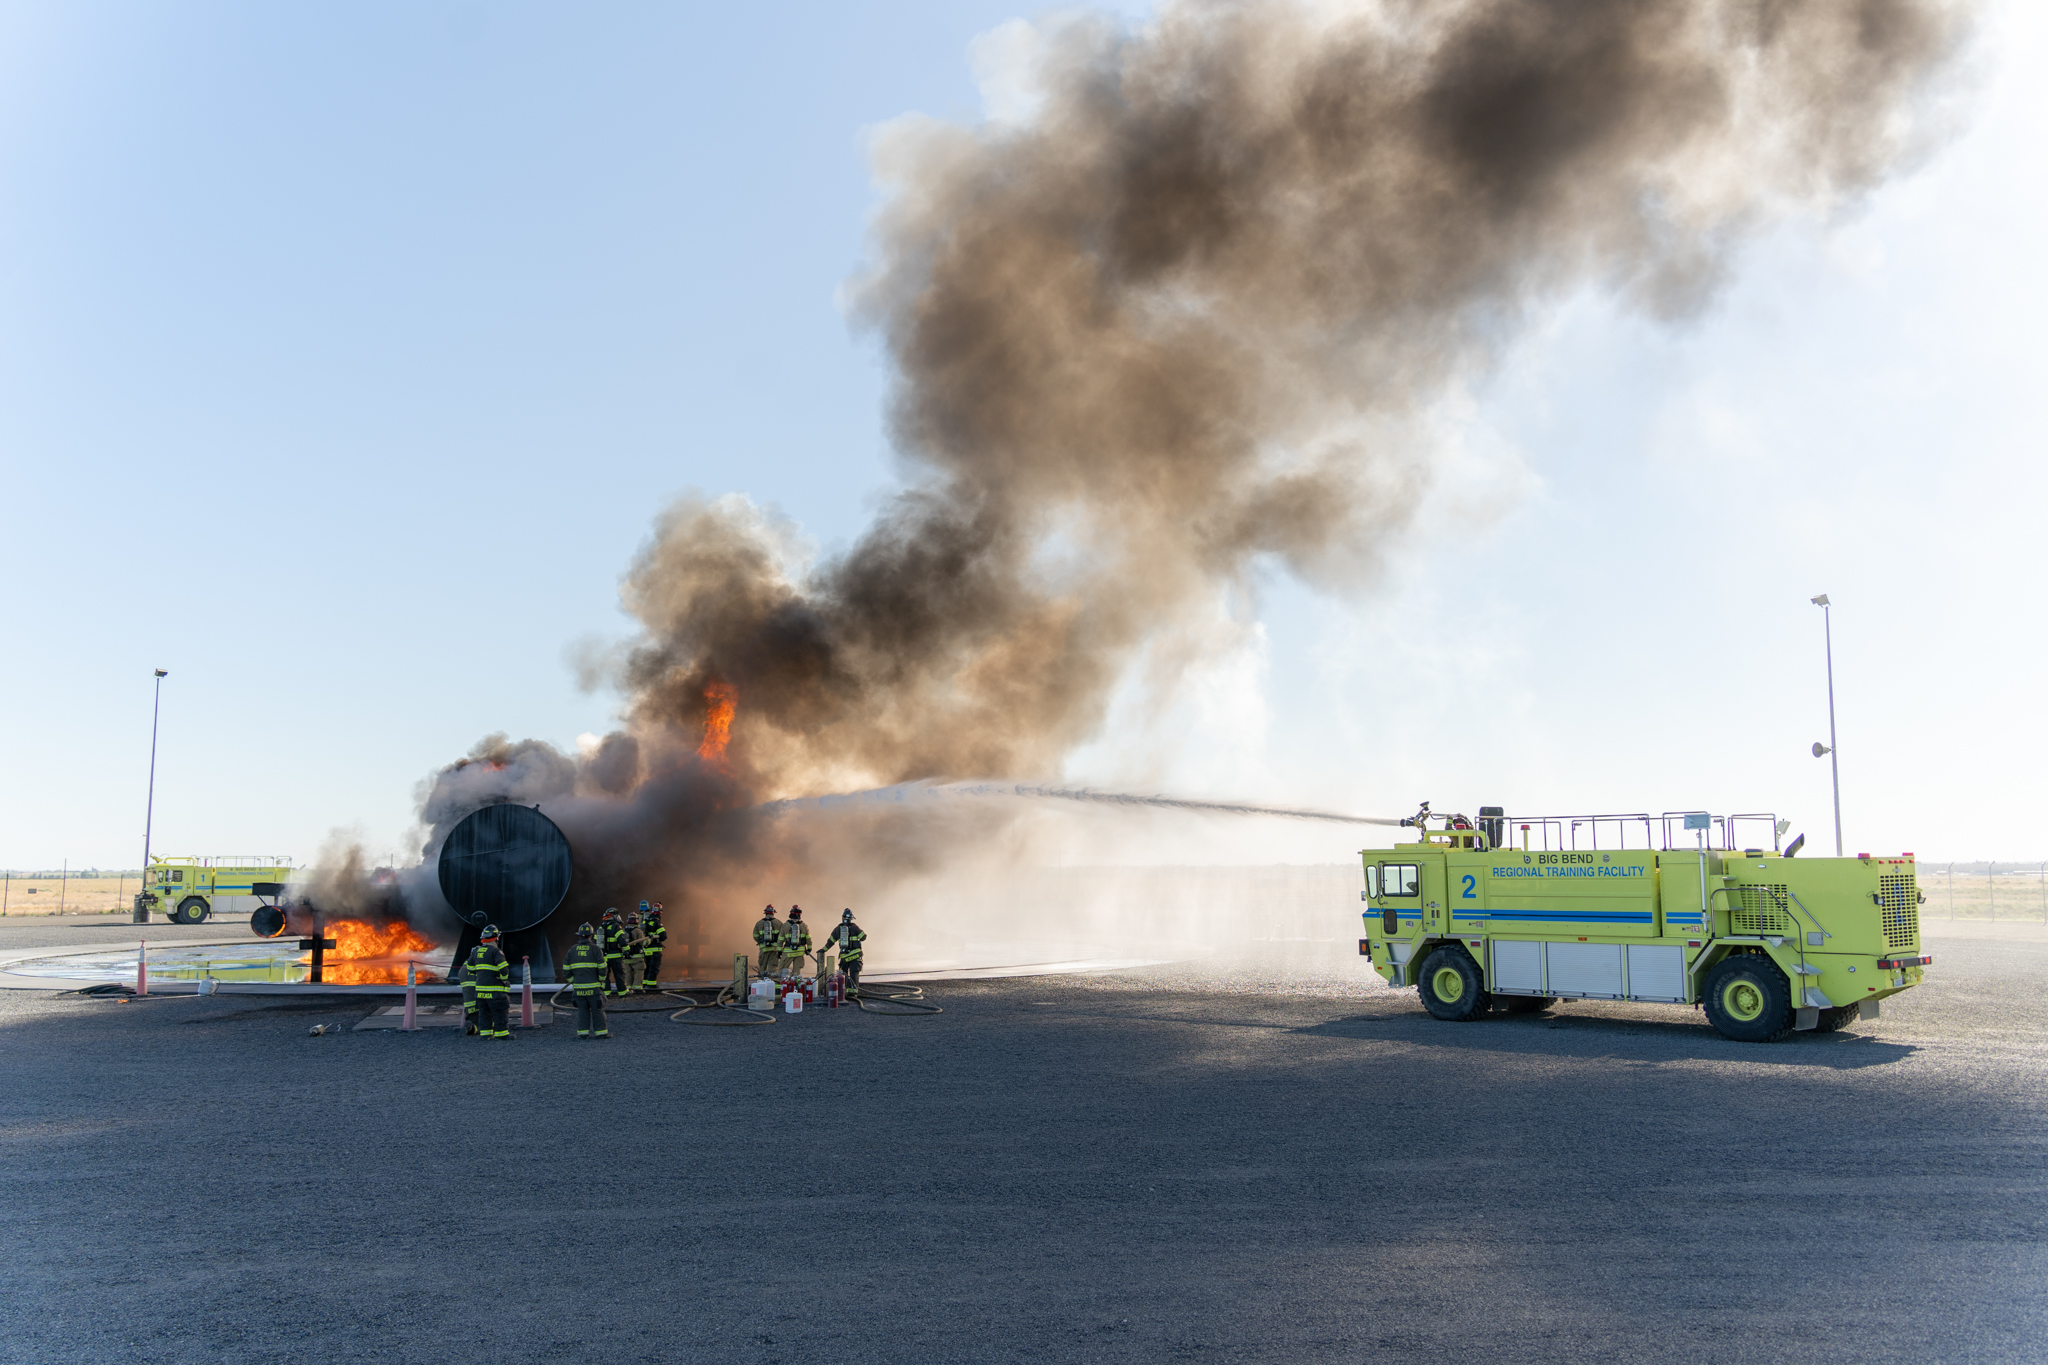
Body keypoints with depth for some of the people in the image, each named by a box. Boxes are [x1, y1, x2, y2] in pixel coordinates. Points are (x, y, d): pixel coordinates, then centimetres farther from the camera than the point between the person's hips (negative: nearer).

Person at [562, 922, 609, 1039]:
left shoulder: (572, 950, 6)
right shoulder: (596, 949, -6)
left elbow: (566, 970, 6)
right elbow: (602, 968, -9)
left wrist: (573, 981, 14)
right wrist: (602, 982, 3)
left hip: (578, 987, 3)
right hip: (593, 987, -3)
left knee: (582, 1010, 11)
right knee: (597, 1010, 3)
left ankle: (583, 1032, 9)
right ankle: (600, 1032, 5)